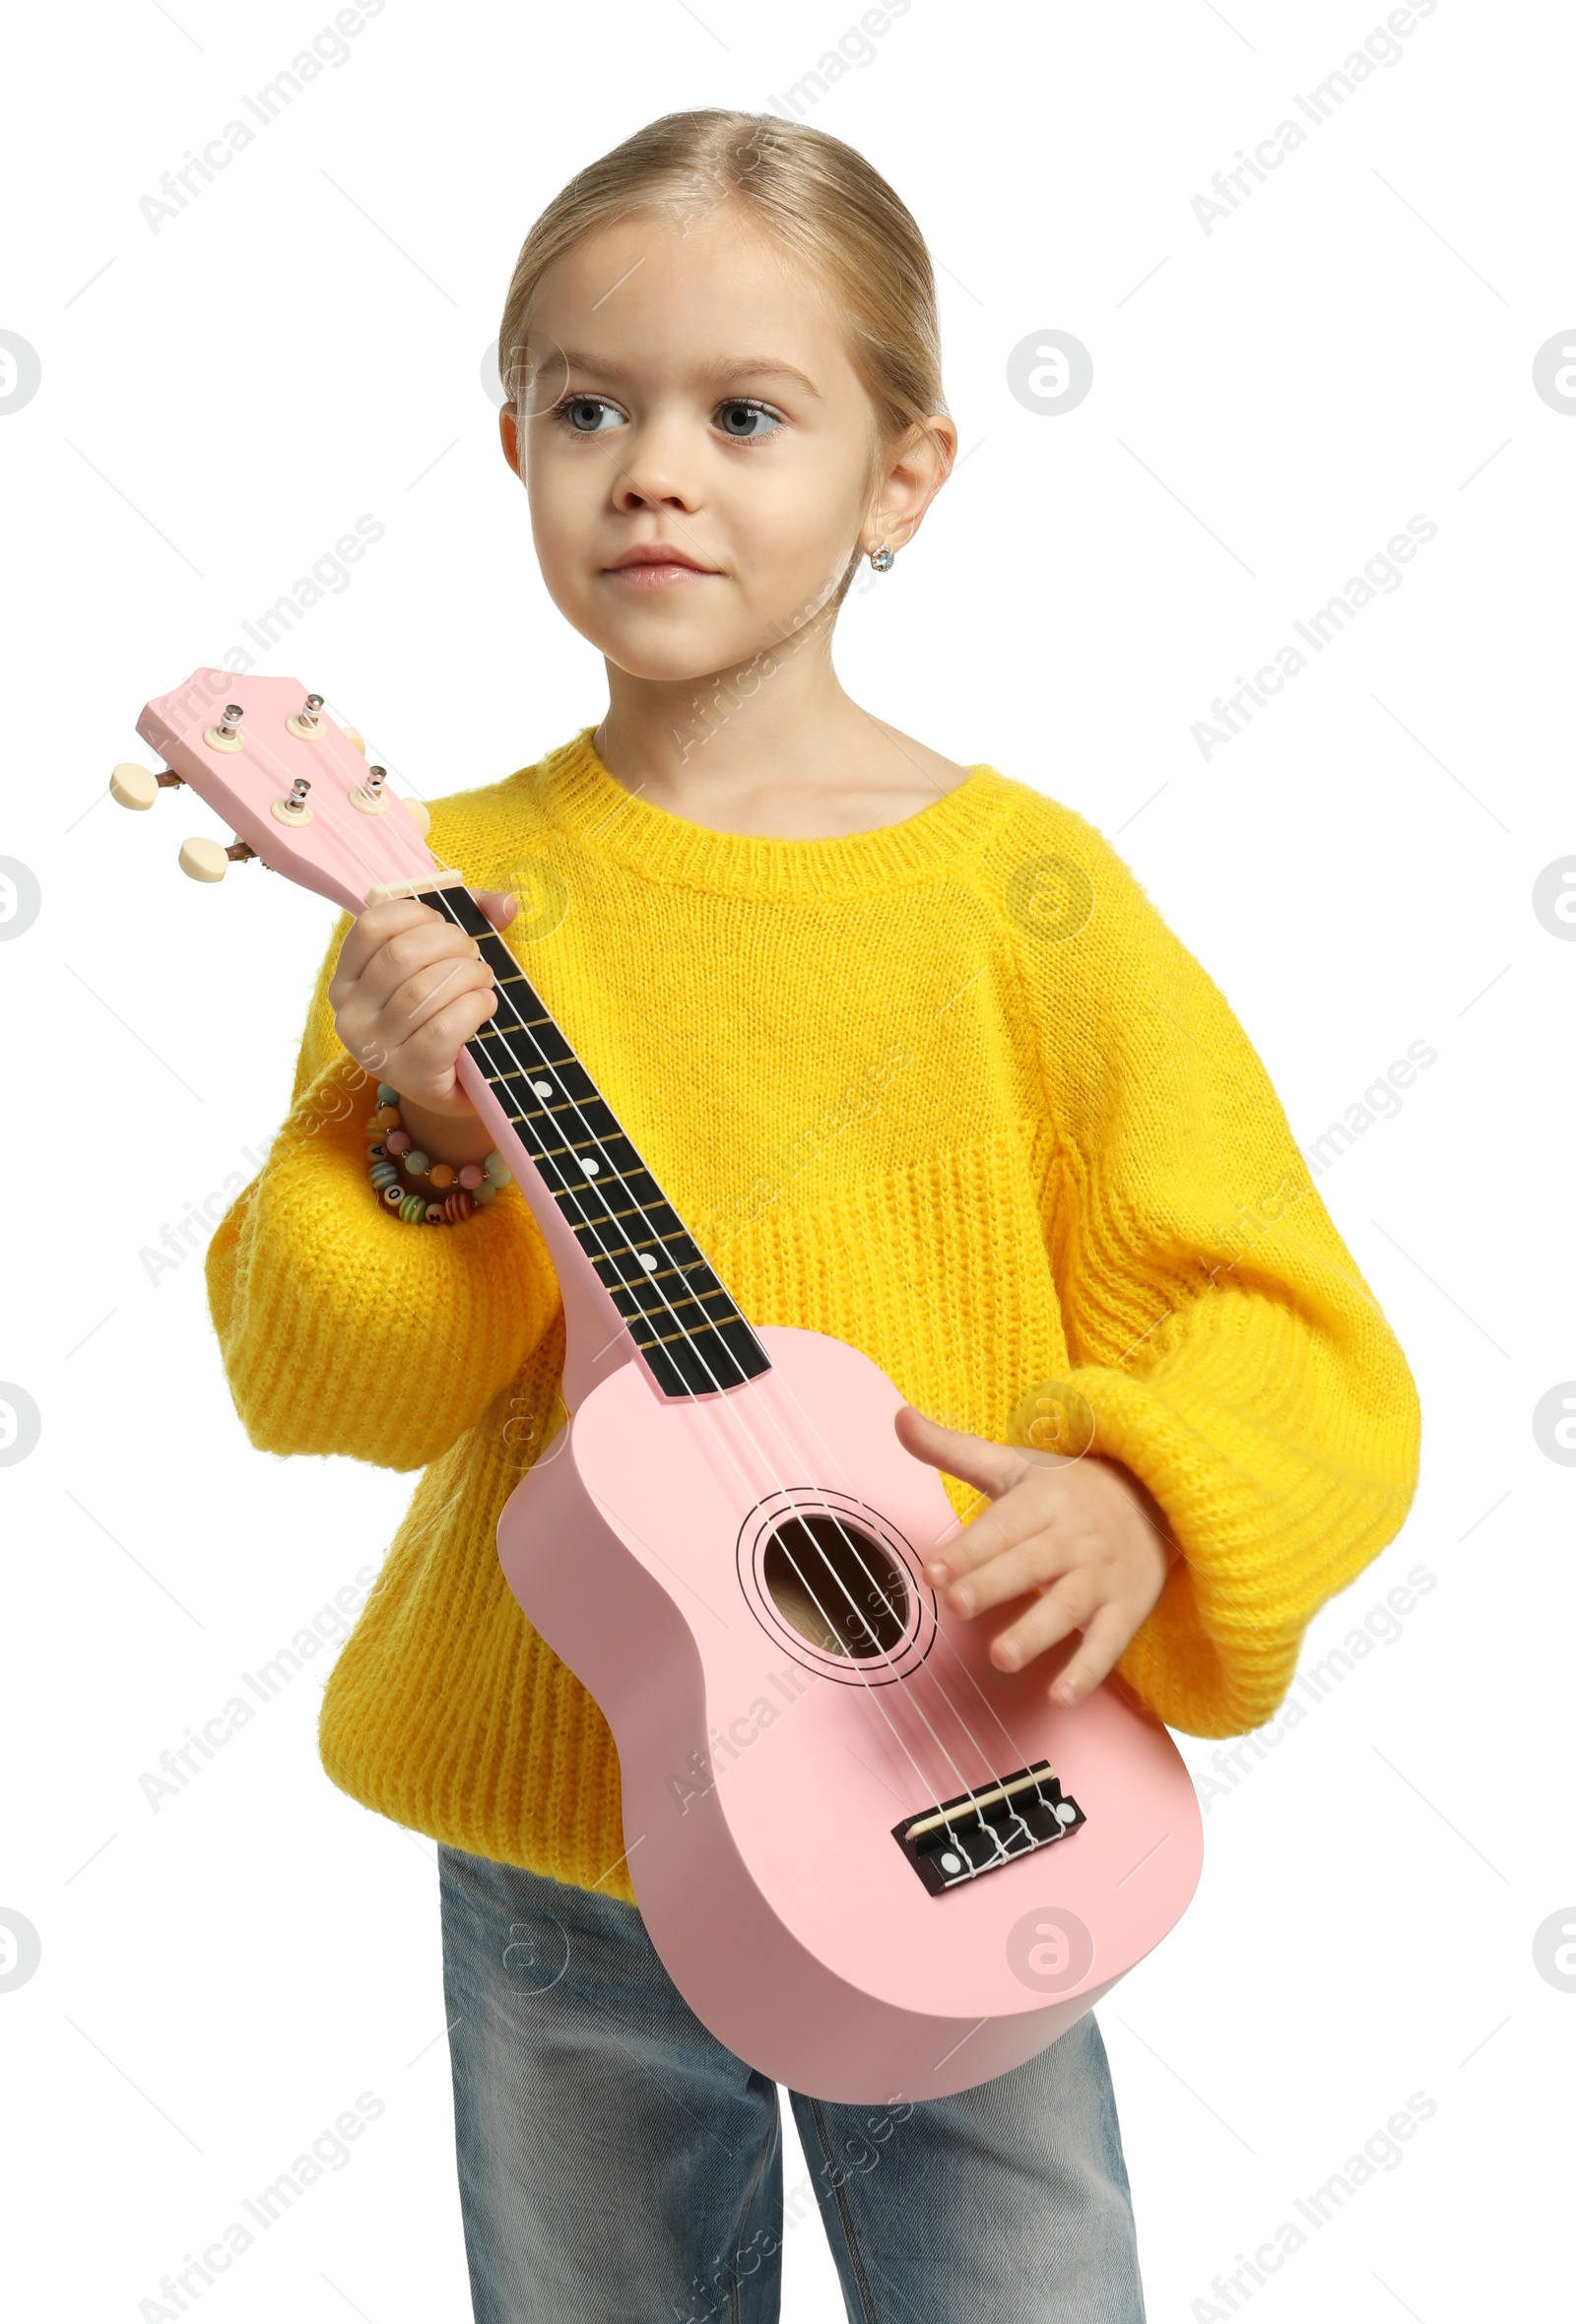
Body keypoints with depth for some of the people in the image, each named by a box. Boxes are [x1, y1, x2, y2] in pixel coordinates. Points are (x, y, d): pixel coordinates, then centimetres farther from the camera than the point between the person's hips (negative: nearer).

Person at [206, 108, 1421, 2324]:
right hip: (555, 1827, 2)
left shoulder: (1017, 889, -8)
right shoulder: (449, 887, -3)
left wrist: (1132, 1503, -26)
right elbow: (311, 1375, -3)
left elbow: (1277, 1326, -8)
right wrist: (426, 1148, -21)